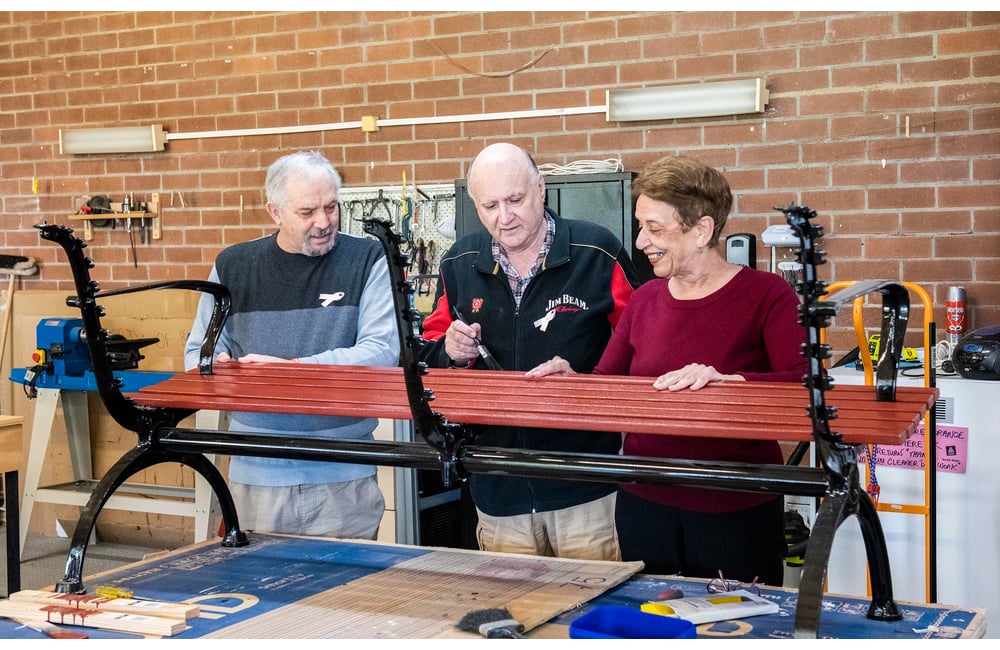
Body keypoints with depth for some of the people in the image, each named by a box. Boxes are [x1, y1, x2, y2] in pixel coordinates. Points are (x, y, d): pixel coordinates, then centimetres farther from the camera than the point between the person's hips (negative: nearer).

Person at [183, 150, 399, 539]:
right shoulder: (233, 266, 6)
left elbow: (383, 351, -11)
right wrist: (217, 364, -10)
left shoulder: (367, 260, -1)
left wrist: (288, 367, -16)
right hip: (256, 473, 2)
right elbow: (198, 350, 14)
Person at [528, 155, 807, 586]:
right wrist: (569, 379, -7)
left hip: (737, 514, -4)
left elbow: (803, 386, -20)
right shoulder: (646, 299, 7)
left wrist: (723, 380, -33)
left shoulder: (766, 295, -8)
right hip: (645, 505, 4)